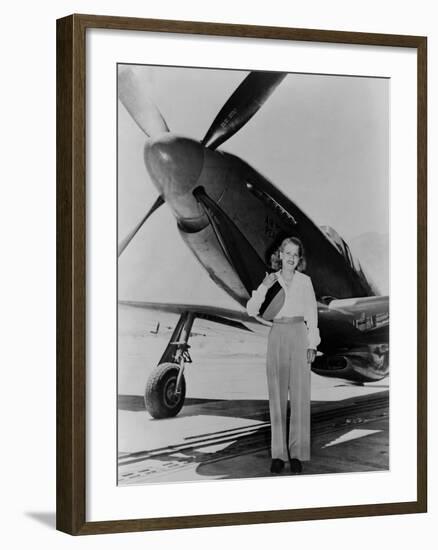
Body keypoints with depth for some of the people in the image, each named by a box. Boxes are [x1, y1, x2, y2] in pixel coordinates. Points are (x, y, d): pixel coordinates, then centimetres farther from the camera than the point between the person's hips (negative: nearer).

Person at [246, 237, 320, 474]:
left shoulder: (305, 281, 6)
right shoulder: (271, 281, 8)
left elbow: (312, 314, 6)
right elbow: (252, 310, -1)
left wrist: (312, 344, -1)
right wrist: (264, 287, -14)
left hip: (299, 337, -1)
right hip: (277, 337, 1)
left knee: (300, 397, -3)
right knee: (277, 397, 1)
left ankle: (297, 453, 0)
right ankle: (278, 453, 4)